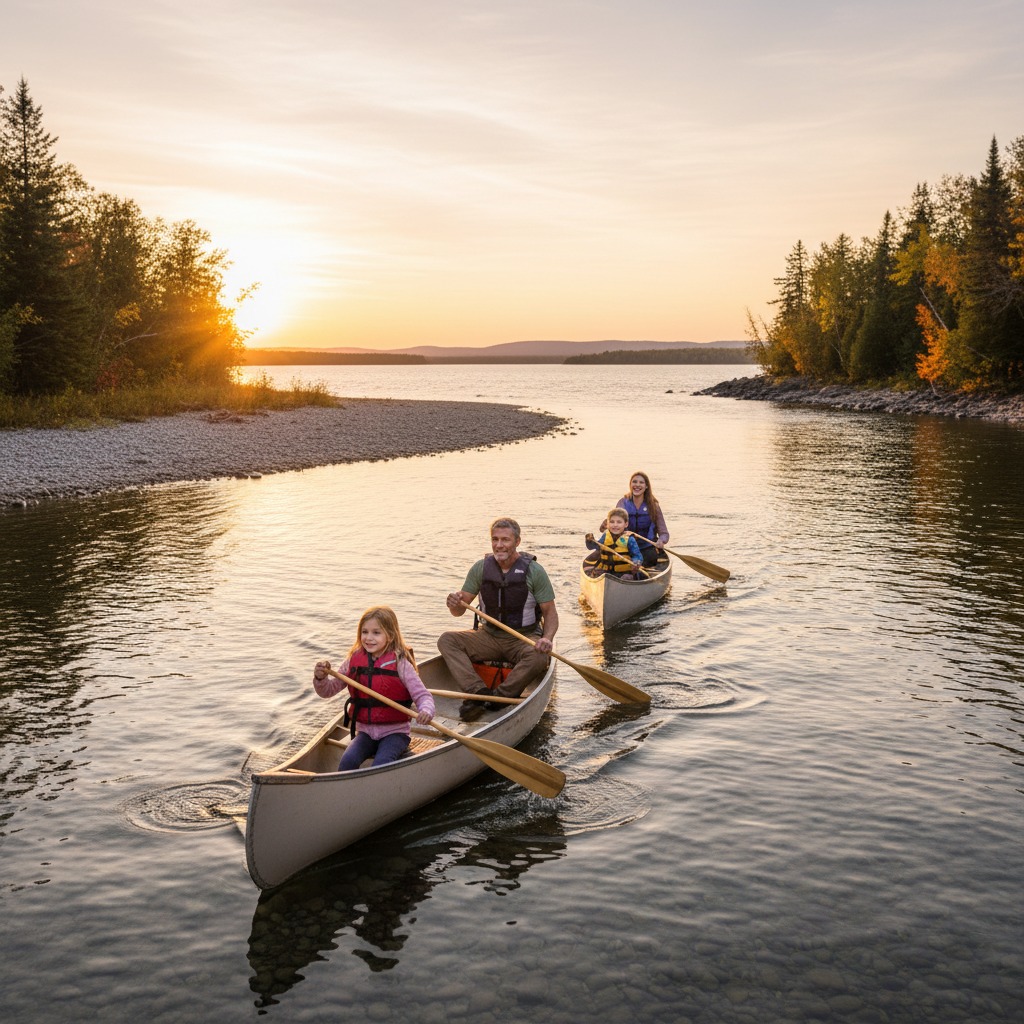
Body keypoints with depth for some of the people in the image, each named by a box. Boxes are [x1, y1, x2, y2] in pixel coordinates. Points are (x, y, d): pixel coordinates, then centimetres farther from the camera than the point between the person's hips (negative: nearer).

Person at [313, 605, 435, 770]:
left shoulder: (400, 663, -10)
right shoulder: (353, 661, 2)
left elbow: (423, 695, -11)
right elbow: (328, 690, 6)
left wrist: (426, 711, -34)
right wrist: (320, 678, -16)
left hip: (395, 732, -3)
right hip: (365, 731, 3)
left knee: (381, 763, -29)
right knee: (348, 760, -23)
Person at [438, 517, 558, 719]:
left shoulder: (534, 571, -9)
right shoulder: (480, 568, -2)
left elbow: (550, 613, -6)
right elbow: (459, 611, 1)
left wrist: (547, 639, -27)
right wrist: (454, 603, -24)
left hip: (524, 638, -3)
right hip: (489, 636, 3)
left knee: (539, 657, -36)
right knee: (446, 640, -19)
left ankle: (499, 697, -28)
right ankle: (477, 691, -35)